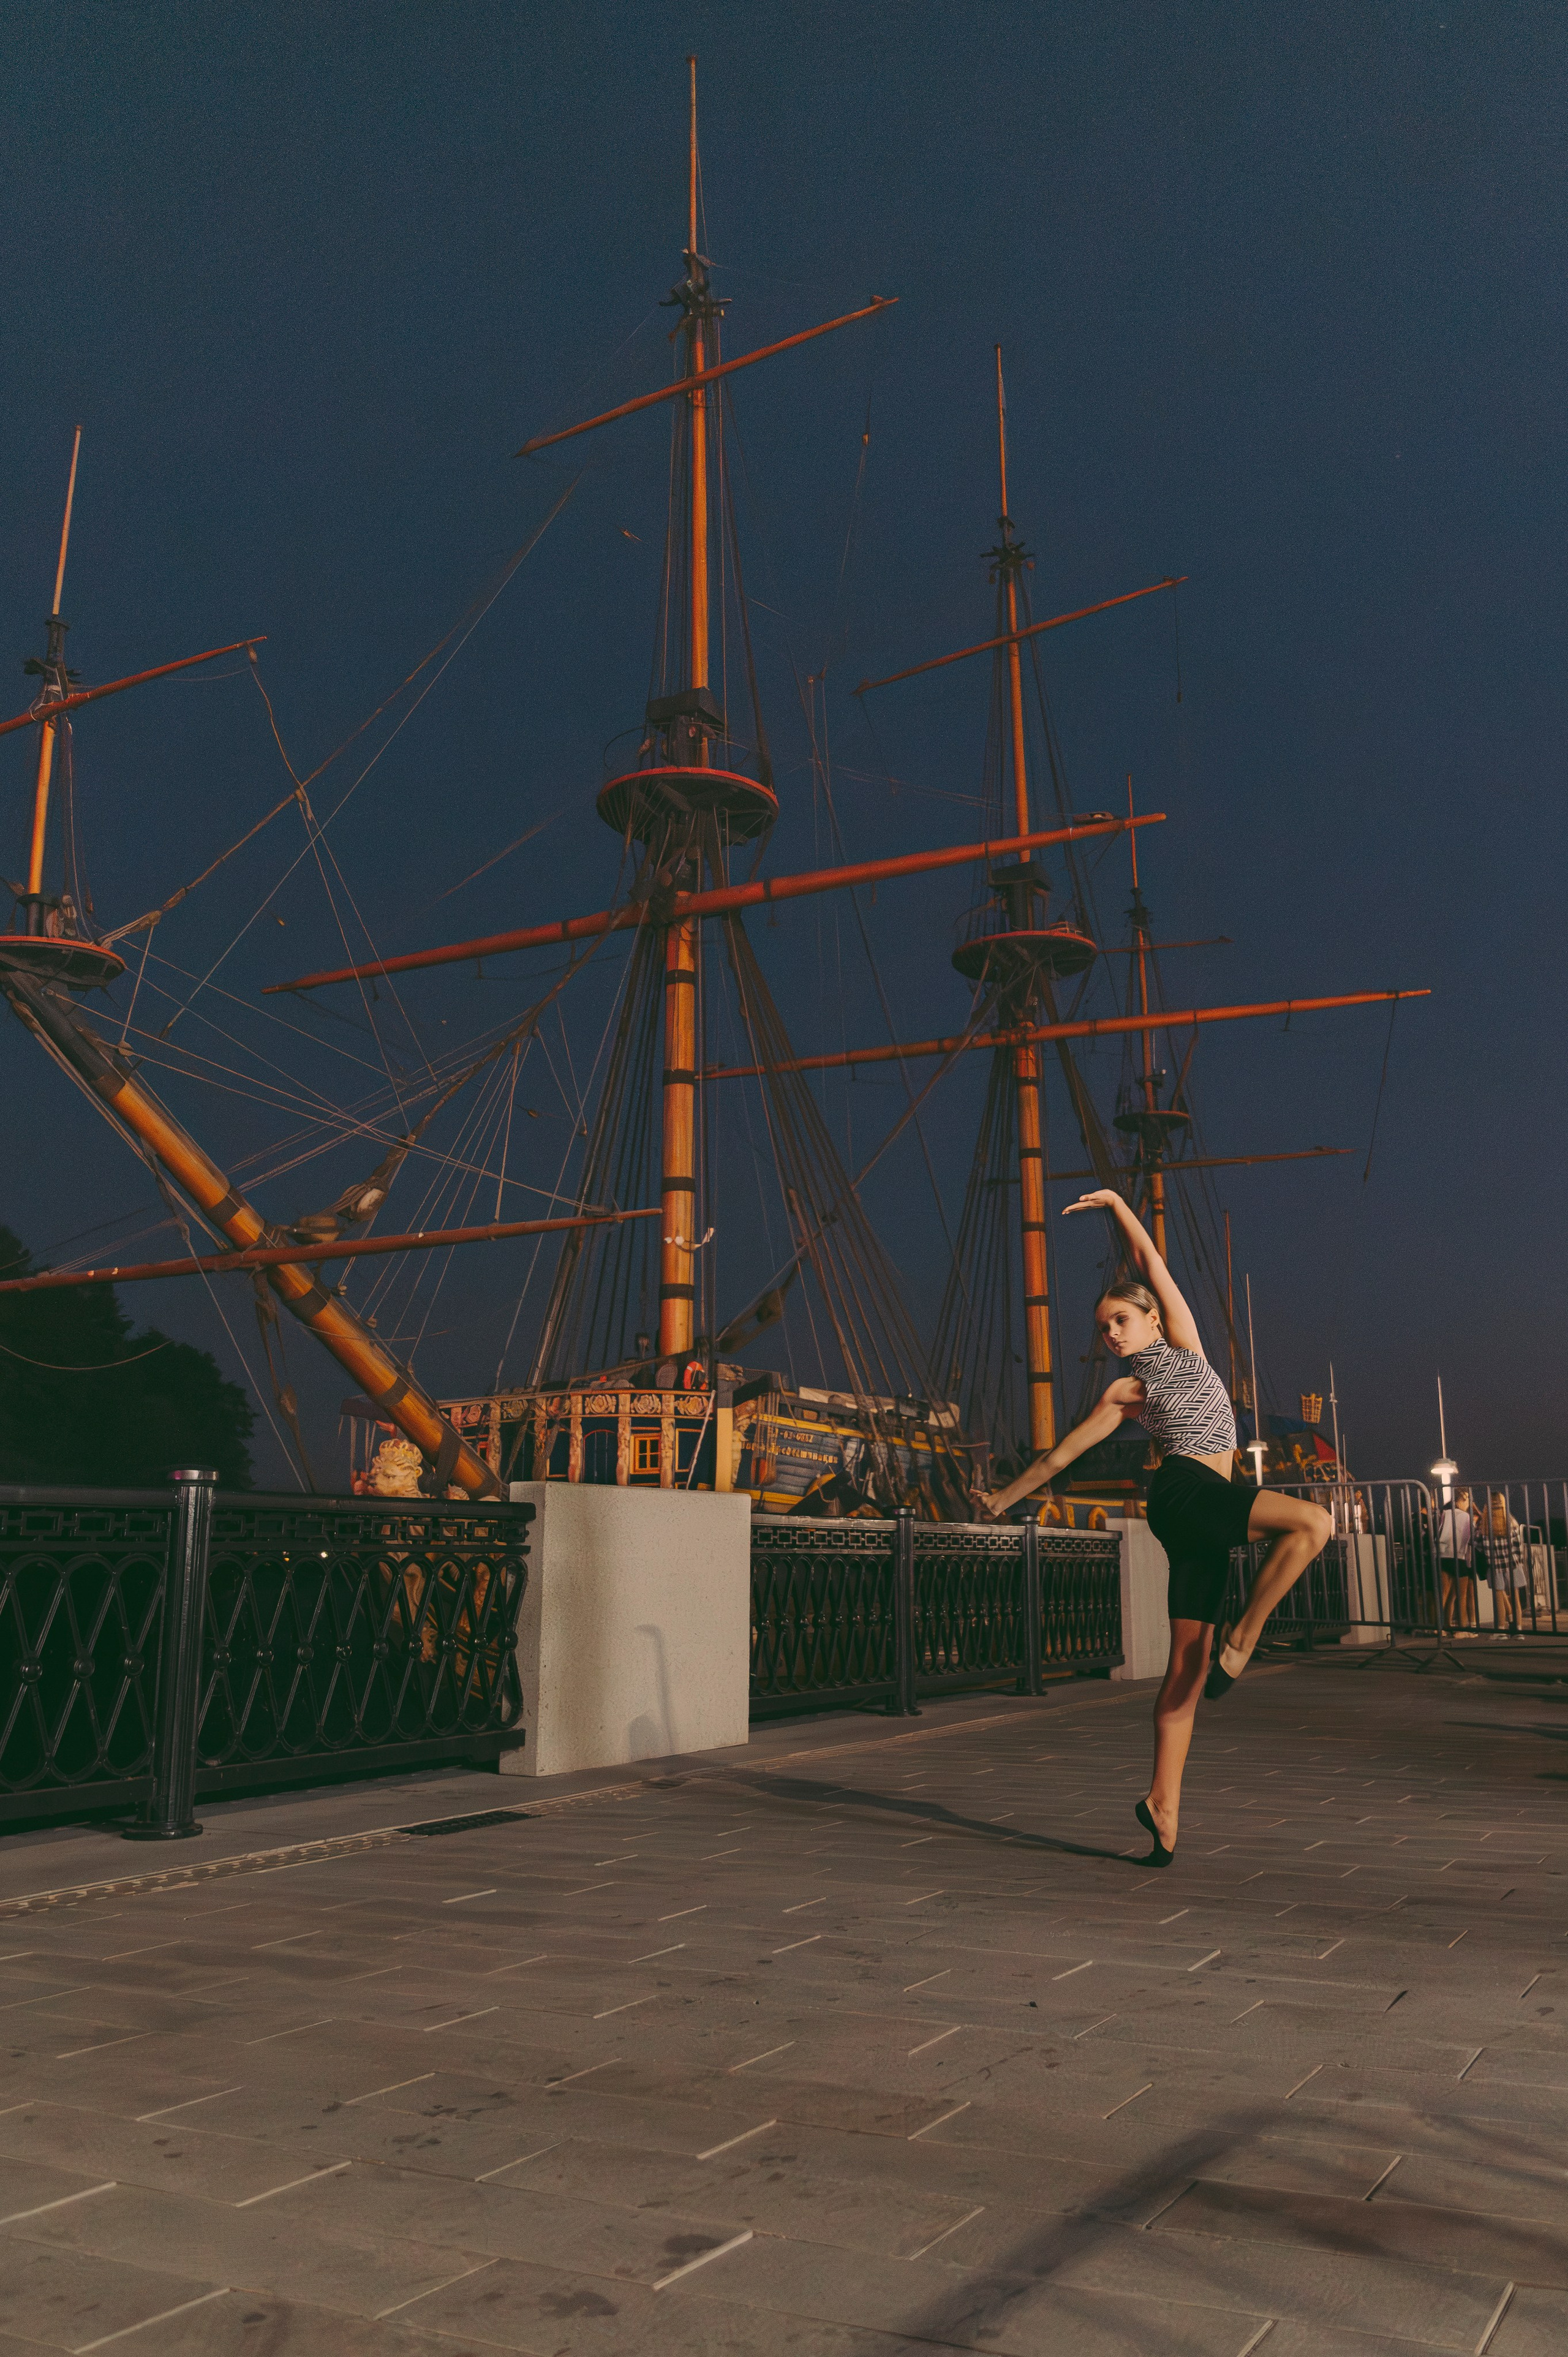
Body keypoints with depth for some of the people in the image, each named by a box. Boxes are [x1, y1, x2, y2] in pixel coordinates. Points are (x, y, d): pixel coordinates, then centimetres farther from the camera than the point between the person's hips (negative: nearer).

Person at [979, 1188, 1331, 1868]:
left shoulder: (1182, 1339, 24)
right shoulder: (1124, 1392, 15)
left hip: (1203, 1518, 4)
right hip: (1184, 1490, -4)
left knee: (1187, 1666, -1)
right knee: (1313, 1522, -25)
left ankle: (1163, 1807, -1)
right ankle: (1241, 1640, -20)